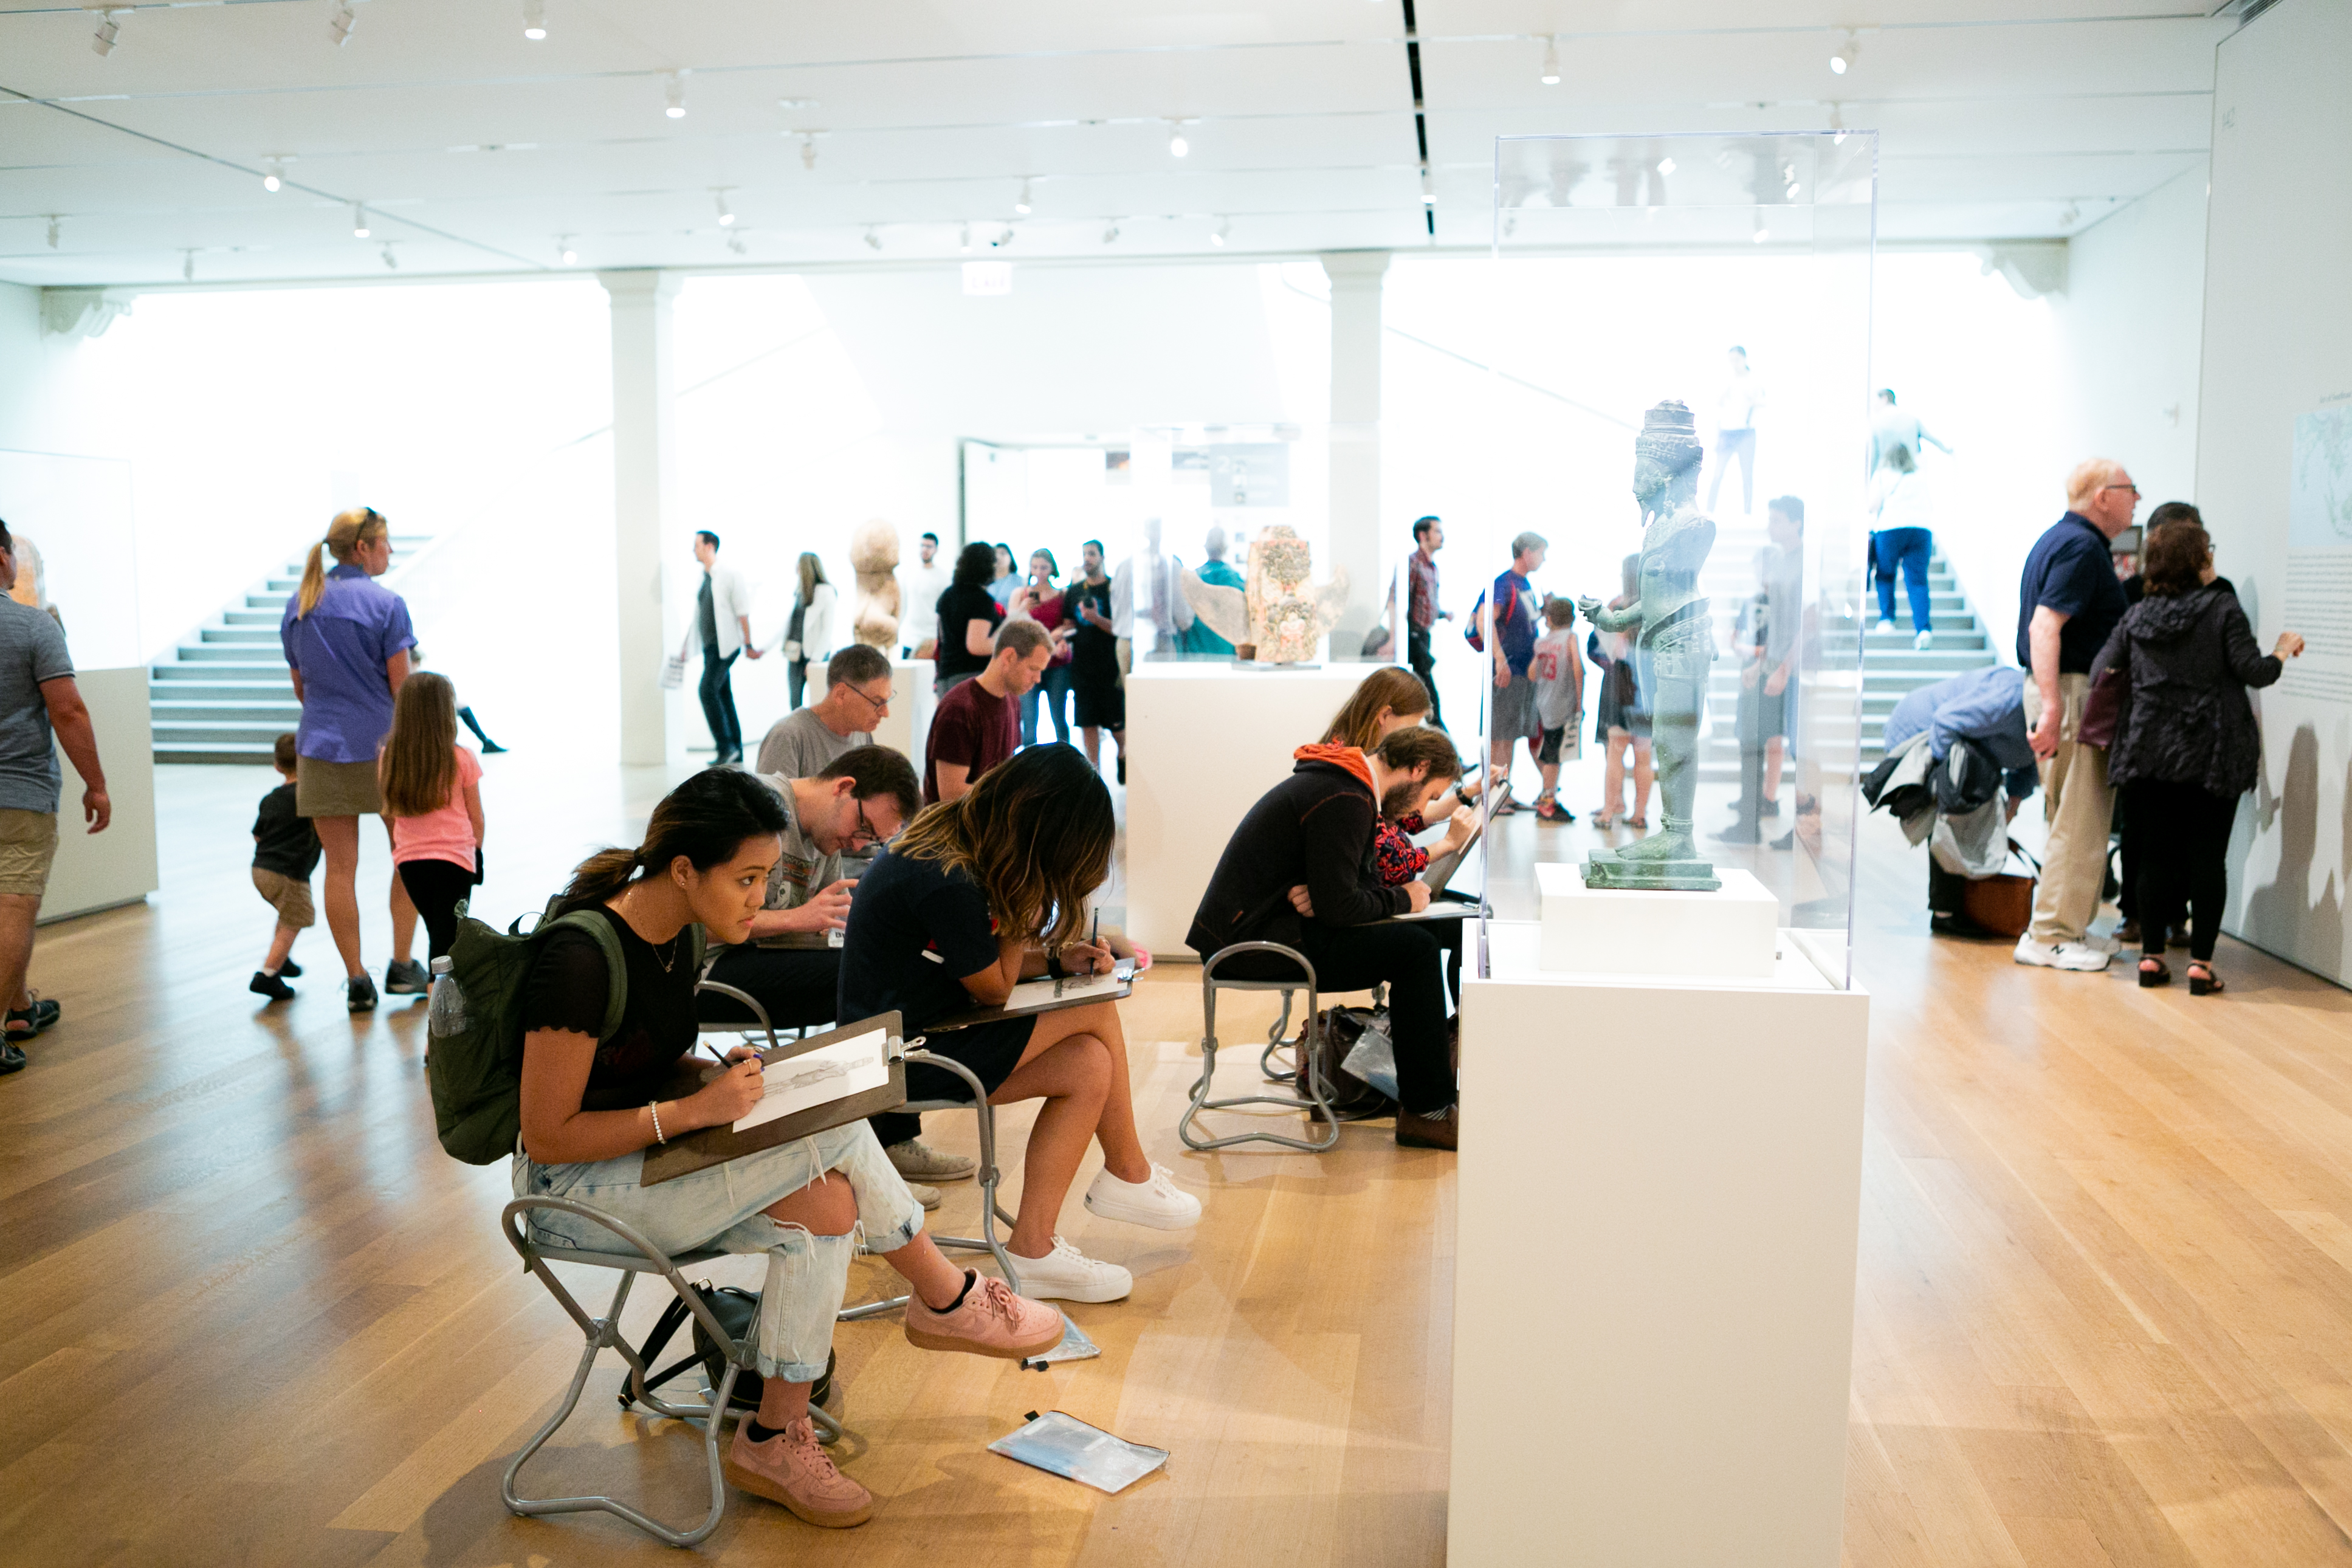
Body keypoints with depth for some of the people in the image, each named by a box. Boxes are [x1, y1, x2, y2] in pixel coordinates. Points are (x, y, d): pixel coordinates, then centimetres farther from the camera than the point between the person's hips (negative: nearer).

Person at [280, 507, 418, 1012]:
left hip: (321, 748, 4)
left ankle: (356, 980, 8)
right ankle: (401, 966, 13)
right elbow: (402, 687, -10)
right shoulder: (384, 603, -9)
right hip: (381, 746, -4)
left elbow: (301, 688, 15)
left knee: (340, 866, 6)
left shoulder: (297, 606, 9)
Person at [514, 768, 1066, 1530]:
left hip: (645, 1157, 8)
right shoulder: (580, 960, -25)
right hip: (571, 1190, -8)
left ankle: (776, 1441, -7)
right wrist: (695, 1109, -25)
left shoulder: (674, 936, 1)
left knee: (824, 1204, -19)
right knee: (834, 1131, -23)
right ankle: (946, 1301, -1)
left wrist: (719, 1074, -4)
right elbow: (548, 1137, -21)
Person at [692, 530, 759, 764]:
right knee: (723, 696, 8)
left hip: (725, 646, -8)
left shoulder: (730, 575, -8)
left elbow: (742, 611, -10)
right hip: (710, 646, 8)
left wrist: (749, 645, -11)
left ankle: (725, 745, -13)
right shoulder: (703, 578, 14)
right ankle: (735, 750, 12)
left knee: (707, 690, -17)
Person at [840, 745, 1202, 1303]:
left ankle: (1032, 1248, 4)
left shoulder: (951, 842, 4)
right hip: (905, 1060, -10)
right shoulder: (949, 885, -27)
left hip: (901, 1030, 10)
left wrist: (1057, 957, 0)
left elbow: (987, 959, 15)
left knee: (1089, 1066, 0)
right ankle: (1127, 1175, 12)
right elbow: (994, 989, -13)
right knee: (1098, 1010, -9)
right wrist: (1022, 912, -10)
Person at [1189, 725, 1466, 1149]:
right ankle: (1428, 1111, -6)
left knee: (1413, 937, 14)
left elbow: (1360, 879, 17)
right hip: (1252, 942, -10)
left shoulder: (1341, 782, 15)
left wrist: (1320, 896, -6)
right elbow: (1338, 905, -20)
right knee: (1414, 947, -13)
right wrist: (1403, 899, -4)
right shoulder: (1344, 800, -18)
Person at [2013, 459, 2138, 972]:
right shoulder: (2080, 547, -14)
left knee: (2073, 819, 16)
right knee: (2081, 822, -5)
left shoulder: (2062, 539, 18)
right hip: (2074, 691, -11)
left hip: (2061, 691, 11)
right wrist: (2053, 705, -31)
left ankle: (2067, 928, 23)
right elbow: (2044, 626, -25)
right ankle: (2049, 937, -1)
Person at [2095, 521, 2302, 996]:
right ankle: (2200, 961, 2)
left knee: (2157, 854, 9)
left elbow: (2101, 672, 1)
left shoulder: (2135, 616, 5)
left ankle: (2151, 956, 9)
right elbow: (2253, 671, -9)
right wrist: (2282, 653, 11)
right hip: (2212, 754, -3)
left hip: (2150, 753, 3)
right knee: (2207, 857, 2)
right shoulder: (2222, 608, -5)